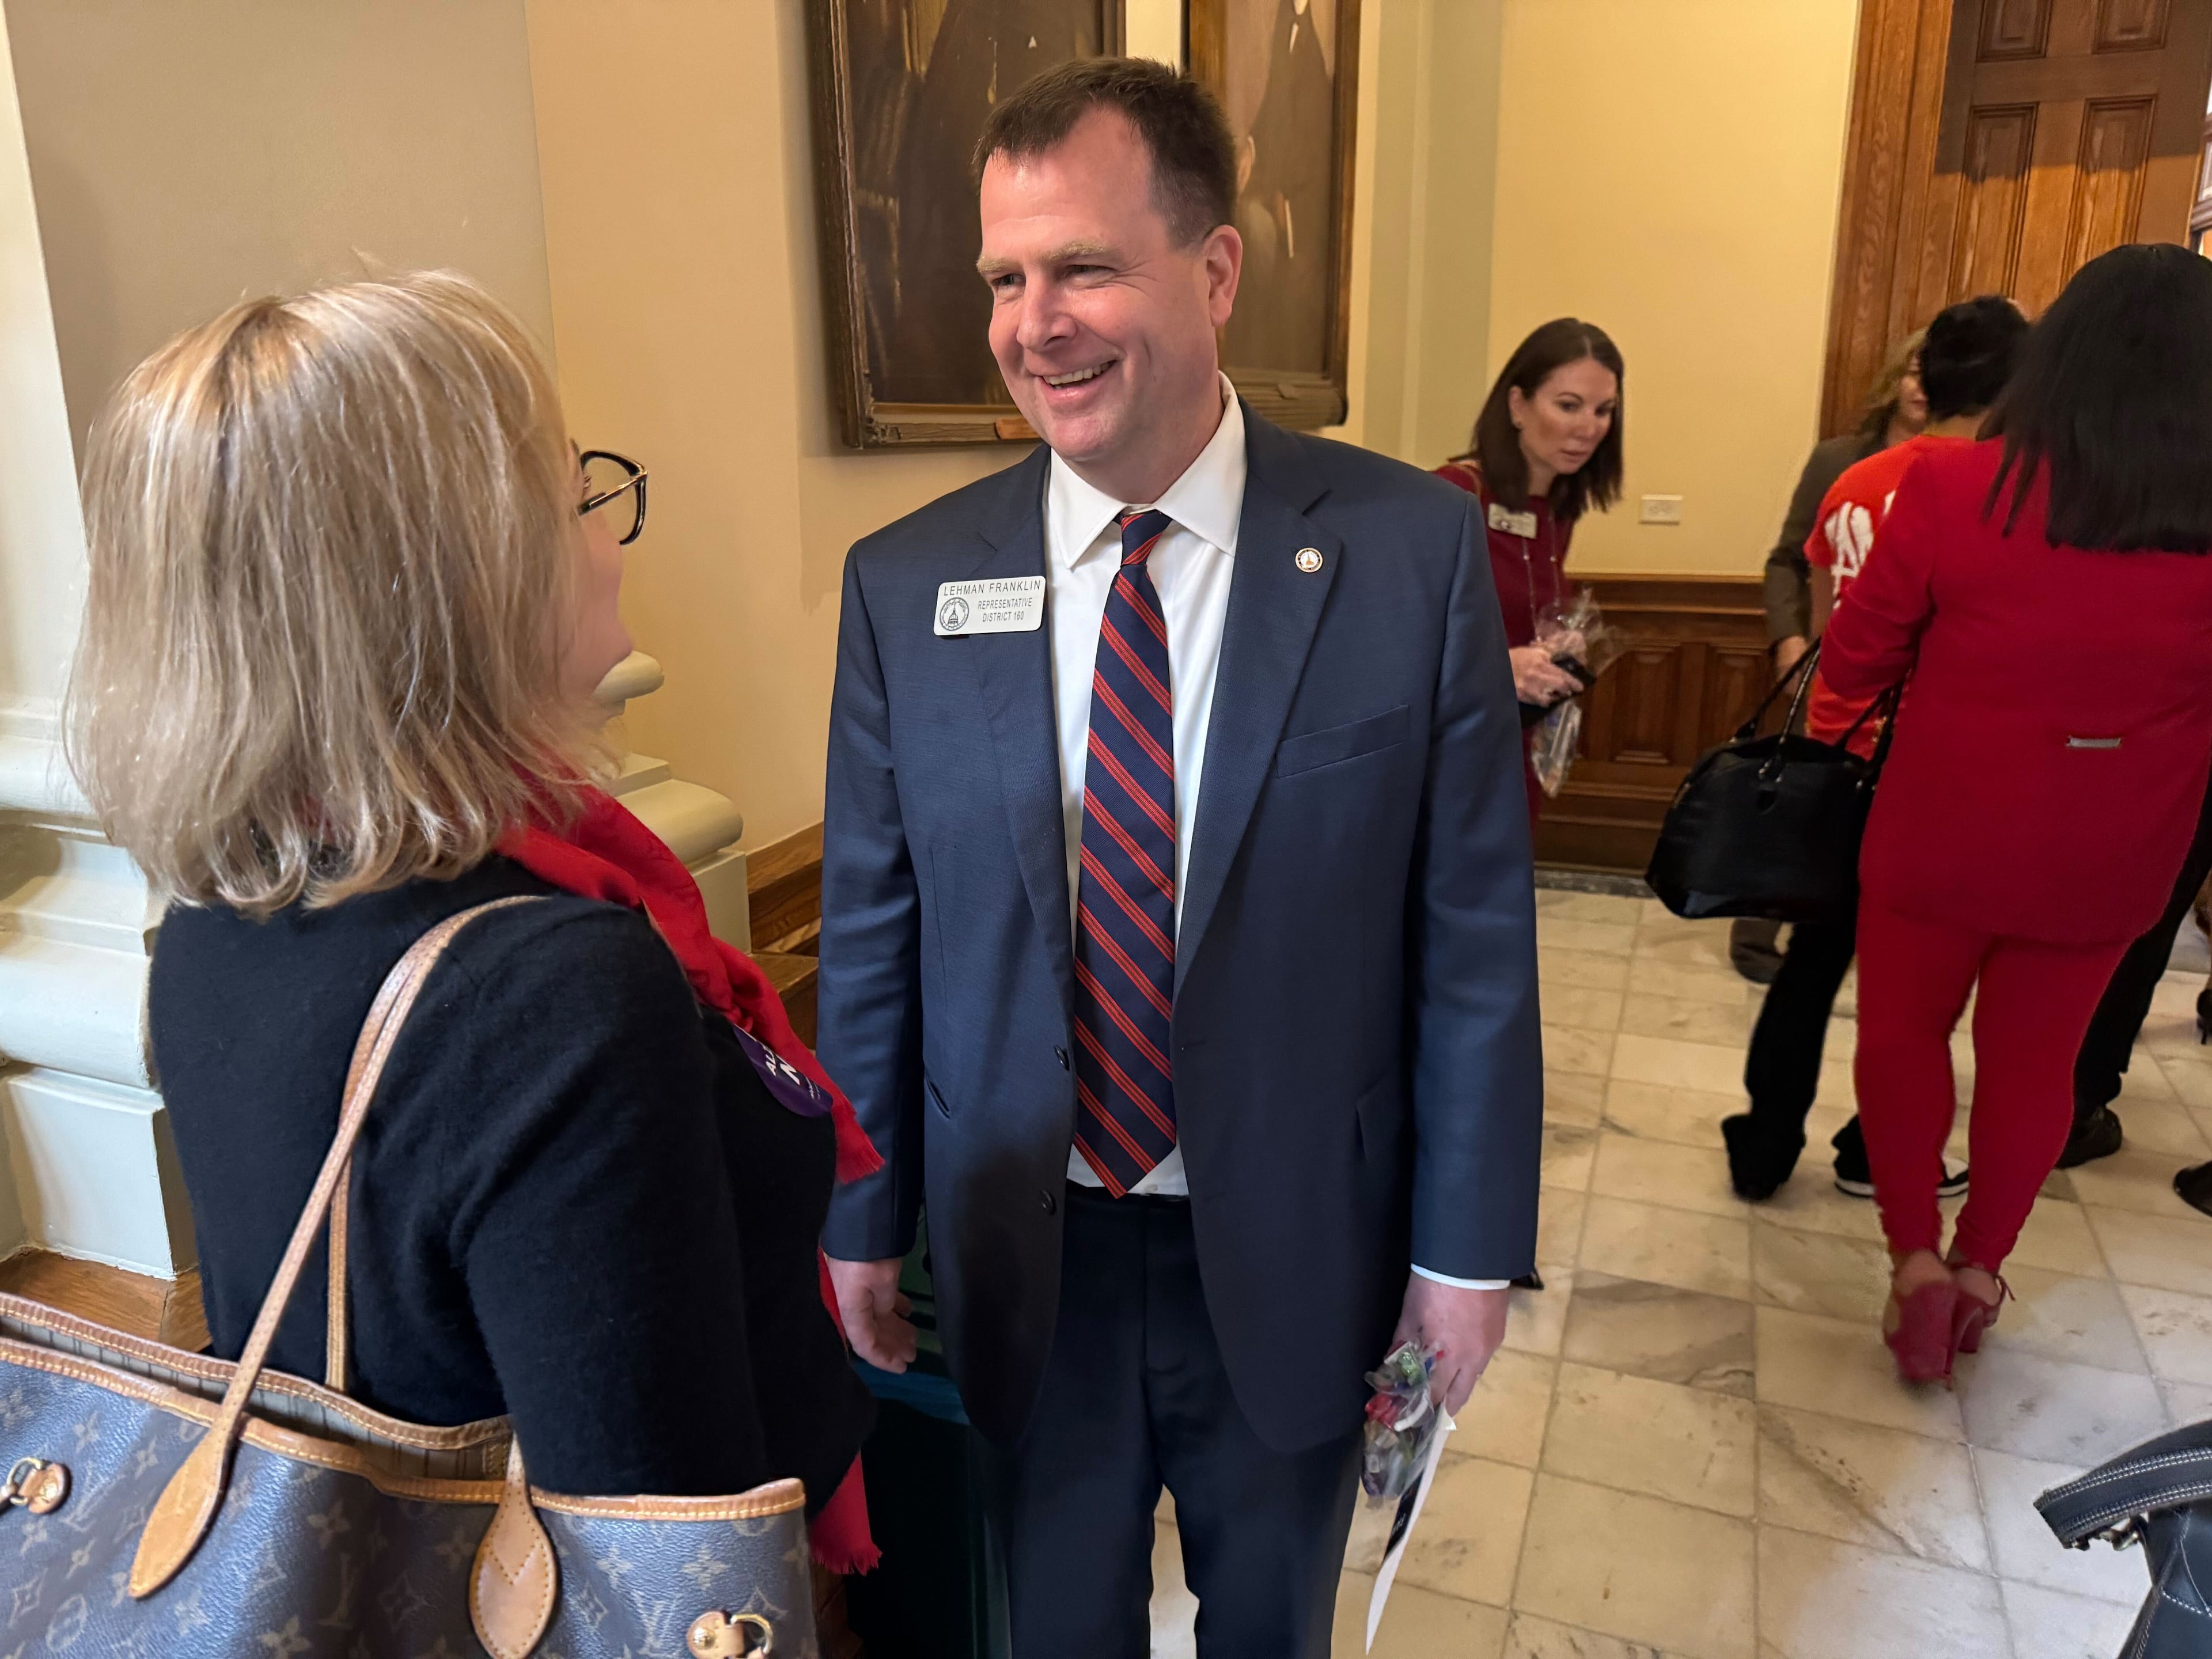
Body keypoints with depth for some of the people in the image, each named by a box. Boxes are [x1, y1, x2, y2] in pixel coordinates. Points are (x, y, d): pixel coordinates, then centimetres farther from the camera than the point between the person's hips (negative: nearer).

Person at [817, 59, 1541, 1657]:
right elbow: (871, 934, -2)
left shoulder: (1413, 548, -12)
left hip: (1295, 1255, 0)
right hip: (1023, 1263, 1)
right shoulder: (905, 583, -8)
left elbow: (1476, 928, -8)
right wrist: (862, 1221, 4)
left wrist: (1470, 1243, -4)